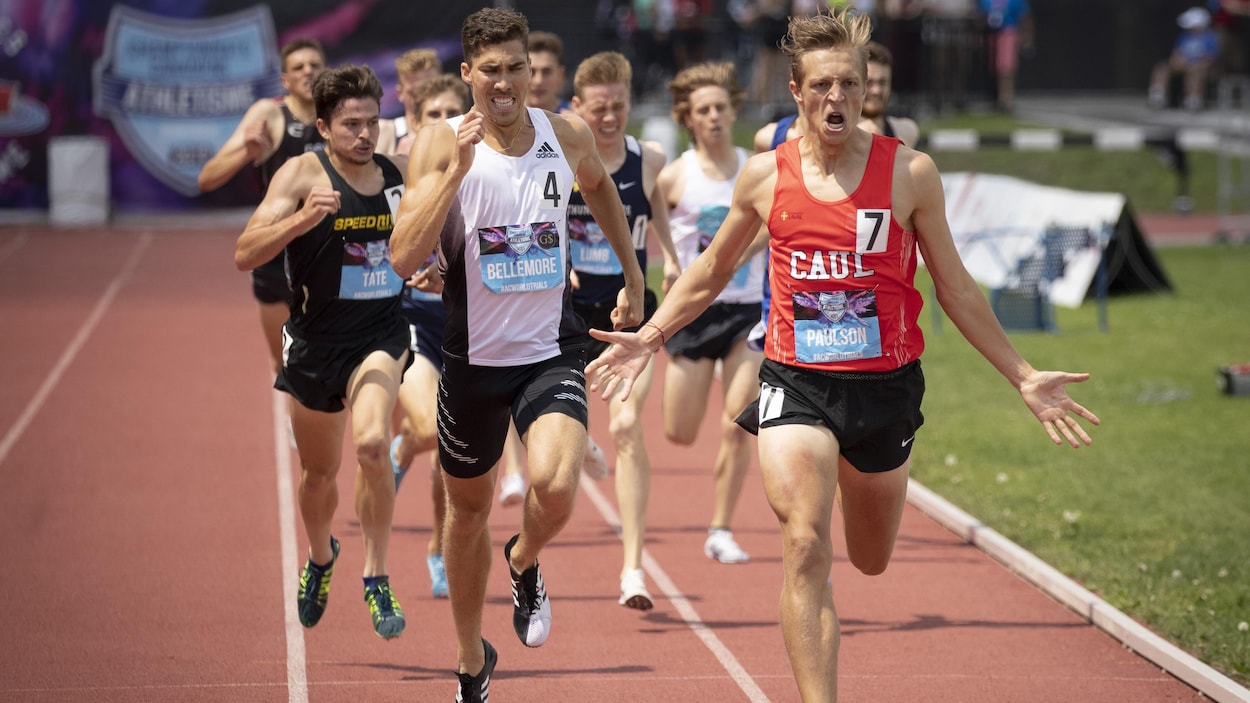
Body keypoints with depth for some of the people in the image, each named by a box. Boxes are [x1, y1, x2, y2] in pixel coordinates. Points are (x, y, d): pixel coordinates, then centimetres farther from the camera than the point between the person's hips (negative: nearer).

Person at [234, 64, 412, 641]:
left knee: (371, 443, -26)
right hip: (315, 342, 0)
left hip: (380, 337, 0)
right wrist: (302, 219, -33)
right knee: (320, 472, 15)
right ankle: (320, 558, 47)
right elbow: (245, 255, -19)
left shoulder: (402, 173, 0)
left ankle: (376, 578, -12)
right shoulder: (303, 173, -10)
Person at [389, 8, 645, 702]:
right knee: (469, 506, 16)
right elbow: (403, 259, -23)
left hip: (551, 351, 0)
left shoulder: (566, 135, -3)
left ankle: (524, 563, 12)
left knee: (555, 487, -25)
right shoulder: (441, 145, -11)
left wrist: (632, 272, 25)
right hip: (474, 355, 0)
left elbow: (598, 184, 23)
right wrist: (456, 170, -29)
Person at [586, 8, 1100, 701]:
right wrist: (647, 338, 11)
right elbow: (712, 271, 17)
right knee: (804, 547, -19)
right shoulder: (765, 175, -1)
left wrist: (1023, 377, 6)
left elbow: (955, 288, 6)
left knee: (870, 561, 18)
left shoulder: (910, 172, -3)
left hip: (885, 385, 1)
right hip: (795, 383, -1)